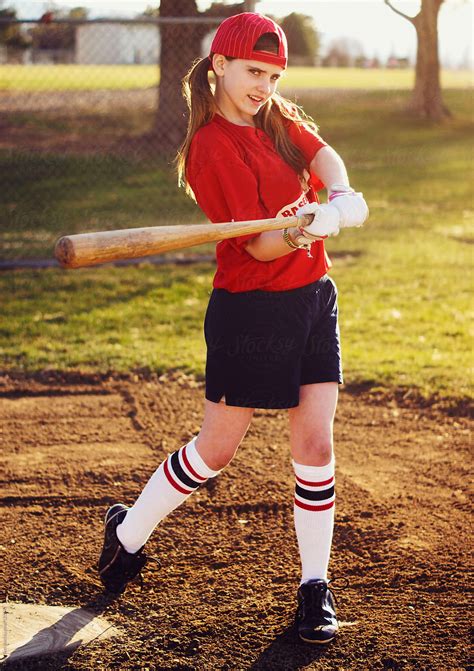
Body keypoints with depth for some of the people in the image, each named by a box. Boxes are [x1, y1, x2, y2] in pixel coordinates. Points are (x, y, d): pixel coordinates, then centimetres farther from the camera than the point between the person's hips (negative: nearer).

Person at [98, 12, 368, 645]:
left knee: (315, 443, 0)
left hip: (313, 298, 6)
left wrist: (341, 198, -27)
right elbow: (259, 245, -20)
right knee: (215, 450, 4)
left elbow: (326, 157, -6)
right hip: (252, 311, -6)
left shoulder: (278, 117, 9)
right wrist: (304, 229, -40)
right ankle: (128, 533, 28)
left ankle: (315, 587, 11)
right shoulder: (212, 147, -15)